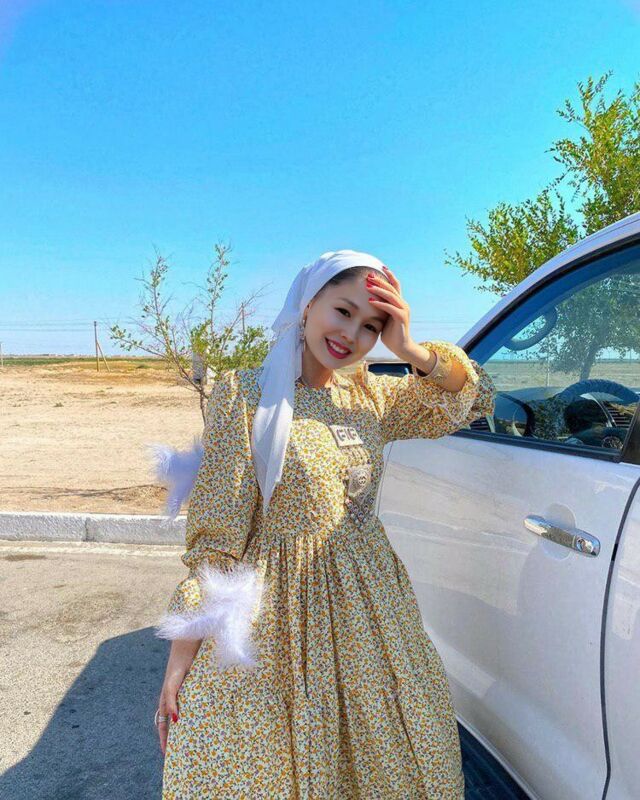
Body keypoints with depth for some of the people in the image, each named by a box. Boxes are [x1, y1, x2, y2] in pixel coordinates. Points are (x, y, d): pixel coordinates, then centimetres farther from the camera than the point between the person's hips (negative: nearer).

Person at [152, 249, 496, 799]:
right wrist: (180, 658, -12)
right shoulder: (244, 393, -12)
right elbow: (214, 537, -12)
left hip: (370, 608, 5)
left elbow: (476, 398, 10)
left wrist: (409, 350, -7)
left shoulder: (371, 395, 4)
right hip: (277, 617, -5)